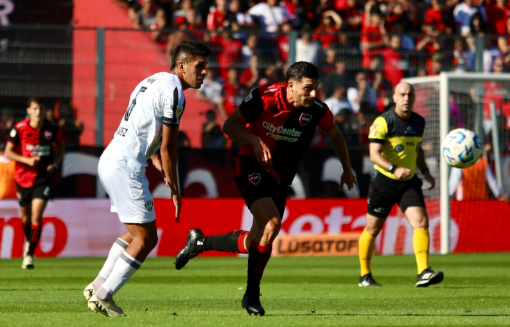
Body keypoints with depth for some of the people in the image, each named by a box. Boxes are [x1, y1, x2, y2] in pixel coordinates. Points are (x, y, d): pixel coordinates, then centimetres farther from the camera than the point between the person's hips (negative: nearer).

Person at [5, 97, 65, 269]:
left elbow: (60, 147, 13)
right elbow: (8, 152, -4)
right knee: (26, 216, 15)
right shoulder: (19, 129, -9)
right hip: (23, 177, 1)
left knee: (36, 216, -15)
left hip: (43, 177, -1)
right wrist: (27, 160, -19)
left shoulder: (52, 129, -5)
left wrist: (55, 164, -3)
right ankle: (29, 241, 45)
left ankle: (29, 255, -11)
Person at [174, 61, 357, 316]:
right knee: (271, 223, -26)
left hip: (279, 179, 6)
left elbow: (335, 136, 13)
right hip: (252, 168, -6)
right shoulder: (264, 98, -18)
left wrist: (347, 170, 24)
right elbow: (229, 125, -9)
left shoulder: (317, 110, -8)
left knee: (256, 242, 4)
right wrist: (255, 140, -27)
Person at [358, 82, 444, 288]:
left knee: (421, 223, -16)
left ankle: (423, 273, -22)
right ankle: (365, 276, 23)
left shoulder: (419, 122, 6)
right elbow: (374, 154, -20)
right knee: (373, 229, 7)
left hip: (409, 181, 4)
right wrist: (394, 169, -35)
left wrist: (425, 171, 8)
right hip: (384, 180, -4)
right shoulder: (383, 122, -14)